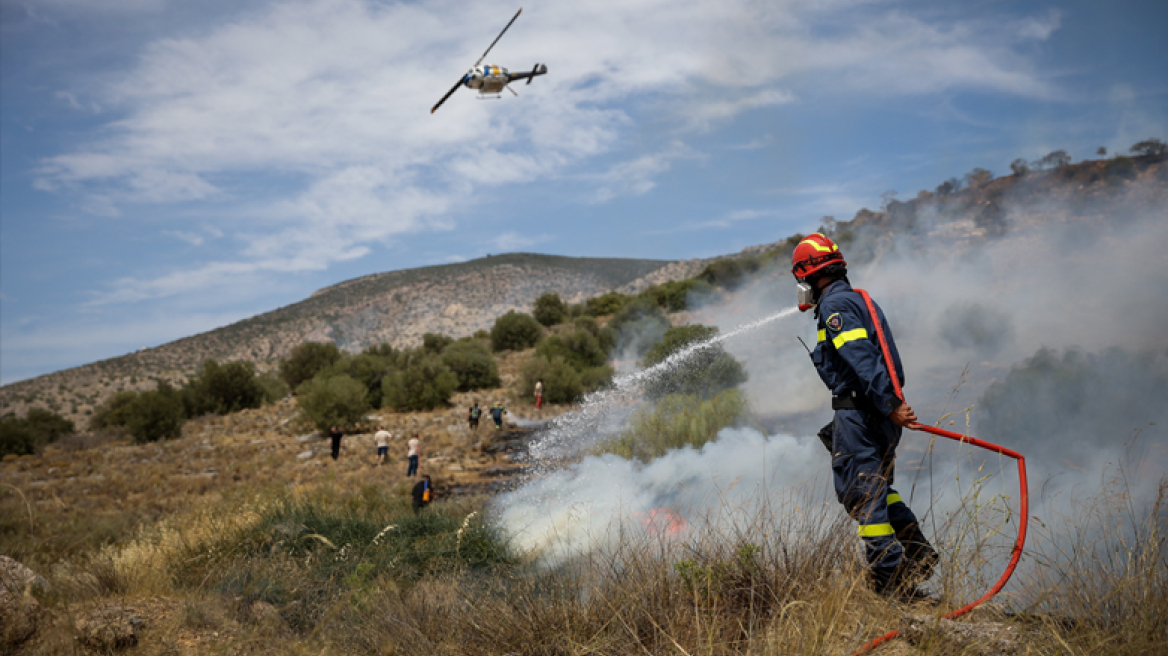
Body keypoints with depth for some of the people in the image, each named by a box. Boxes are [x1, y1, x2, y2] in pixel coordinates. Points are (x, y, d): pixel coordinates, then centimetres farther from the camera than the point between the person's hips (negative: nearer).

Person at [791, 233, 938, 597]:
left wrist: (889, 404, -27)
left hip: (859, 412, -10)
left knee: (860, 493, -5)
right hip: (880, 413, 10)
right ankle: (919, 557, 21)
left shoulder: (834, 304, -12)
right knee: (877, 487, 21)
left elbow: (862, 359, -22)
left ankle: (890, 578, -3)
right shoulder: (860, 299, 19)